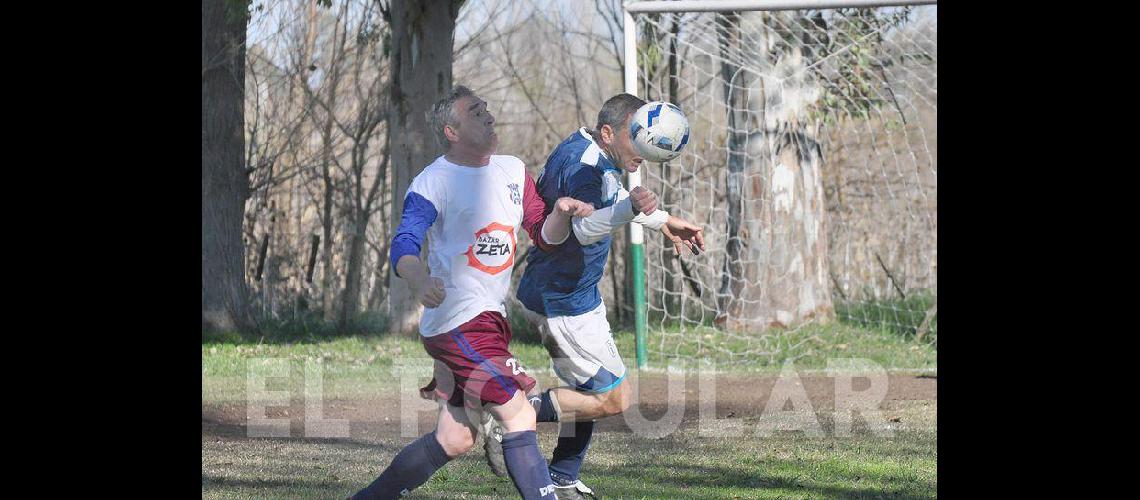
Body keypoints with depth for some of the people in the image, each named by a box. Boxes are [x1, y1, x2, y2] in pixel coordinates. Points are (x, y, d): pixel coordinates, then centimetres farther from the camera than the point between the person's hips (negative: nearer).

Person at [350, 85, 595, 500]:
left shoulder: (512, 171, 12)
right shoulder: (433, 183, -10)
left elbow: (544, 236, 12)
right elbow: (404, 247, -21)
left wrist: (561, 214, -11)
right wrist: (421, 281, -43)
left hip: (489, 318, 8)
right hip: (457, 321, -8)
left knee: (454, 439, 12)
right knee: (519, 418, -13)